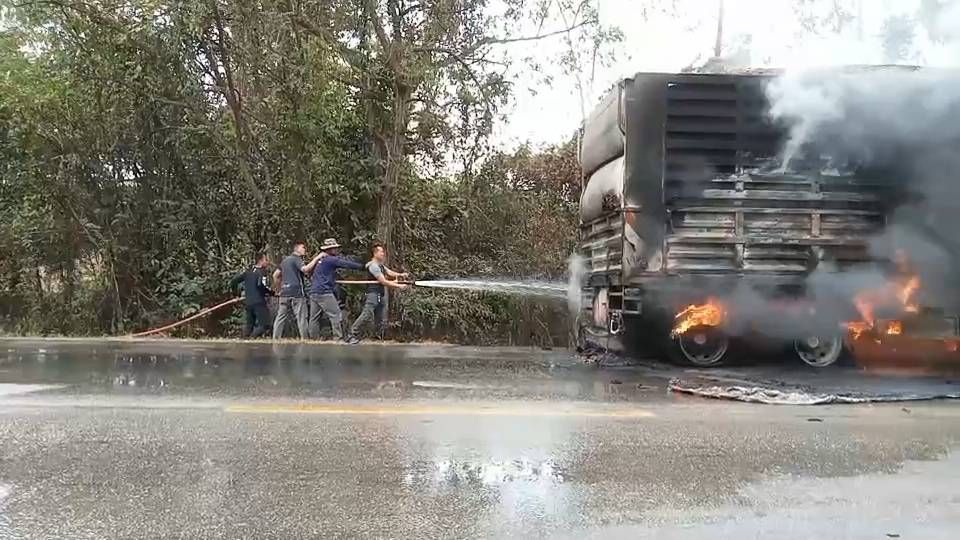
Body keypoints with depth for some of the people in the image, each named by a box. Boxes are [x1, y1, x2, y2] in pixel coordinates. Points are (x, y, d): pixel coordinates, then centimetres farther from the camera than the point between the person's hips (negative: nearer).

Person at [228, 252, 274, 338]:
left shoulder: (248, 271, 14)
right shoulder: (262, 272, -7)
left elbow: (234, 280, 14)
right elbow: (260, 285, -23)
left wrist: (234, 291, 28)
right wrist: (271, 292, -11)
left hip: (248, 302, 8)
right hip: (259, 302, -8)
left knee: (249, 324, 18)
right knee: (265, 325, -8)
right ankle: (251, 338, -22)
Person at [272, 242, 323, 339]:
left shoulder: (285, 260, 22)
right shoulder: (296, 259, -5)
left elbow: (275, 275, 24)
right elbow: (306, 269, -23)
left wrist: (281, 286, 29)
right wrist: (317, 258, -20)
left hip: (284, 292, 8)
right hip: (296, 292, -8)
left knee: (281, 317, 7)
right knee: (301, 317, -5)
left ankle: (275, 338, 5)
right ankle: (304, 338, -6)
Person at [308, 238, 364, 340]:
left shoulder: (321, 260, 19)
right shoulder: (331, 260, -7)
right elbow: (347, 264, -6)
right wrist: (363, 266, -1)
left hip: (314, 292, 10)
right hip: (324, 293, -10)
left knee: (314, 317, 8)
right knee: (336, 315, -8)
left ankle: (314, 339, 10)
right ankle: (338, 338, -12)